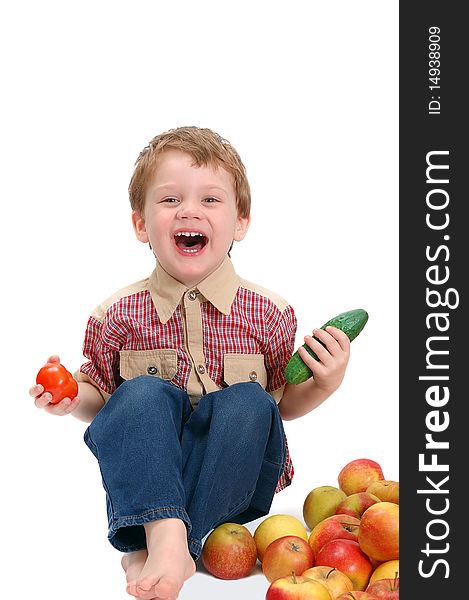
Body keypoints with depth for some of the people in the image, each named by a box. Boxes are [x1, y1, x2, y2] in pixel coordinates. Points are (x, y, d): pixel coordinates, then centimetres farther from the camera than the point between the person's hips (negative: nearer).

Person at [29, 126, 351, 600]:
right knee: (143, 392, -26)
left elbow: (285, 402, 8)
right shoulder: (118, 315, -3)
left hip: (235, 478, 0)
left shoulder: (268, 313, -3)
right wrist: (72, 398, -12)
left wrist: (322, 385, -12)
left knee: (247, 401, -29)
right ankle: (164, 534, -45)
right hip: (147, 477, 0)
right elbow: (102, 399, 10)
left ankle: (148, 553, -33)